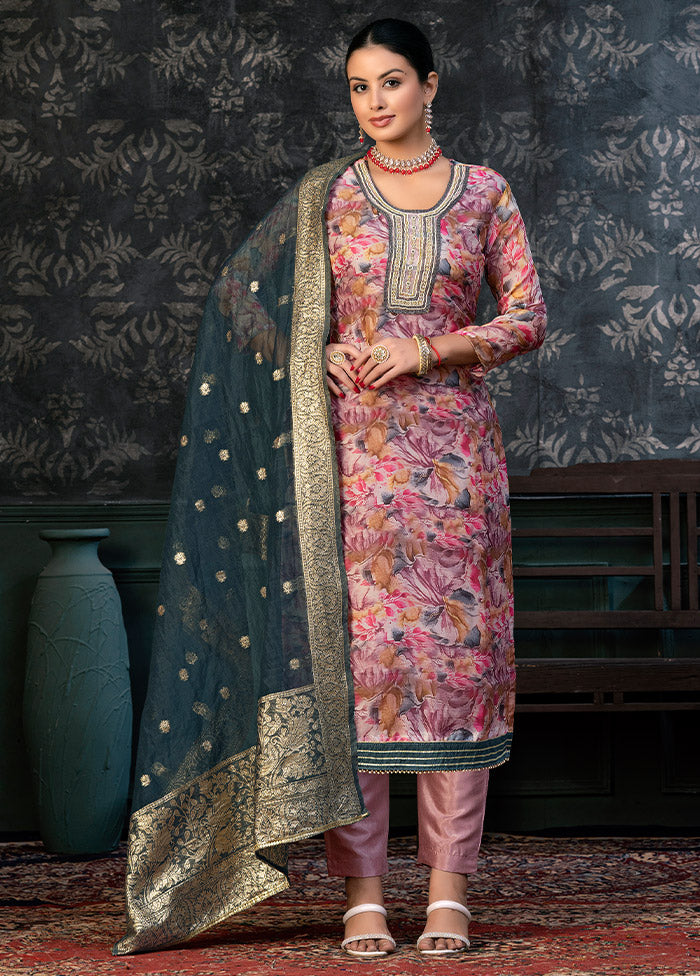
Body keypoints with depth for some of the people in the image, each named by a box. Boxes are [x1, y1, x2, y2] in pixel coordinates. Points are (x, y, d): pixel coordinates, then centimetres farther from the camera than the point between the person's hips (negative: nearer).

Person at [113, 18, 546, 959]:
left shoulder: (484, 193, 8)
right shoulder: (325, 197, 8)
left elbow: (528, 316, 5)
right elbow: (245, 292, 11)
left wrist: (429, 349, -9)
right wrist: (323, 355, -5)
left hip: (453, 444, 1)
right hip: (352, 446, 0)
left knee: (458, 650, -2)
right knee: (351, 649, -5)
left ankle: (448, 890, 4)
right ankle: (362, 894, -1)